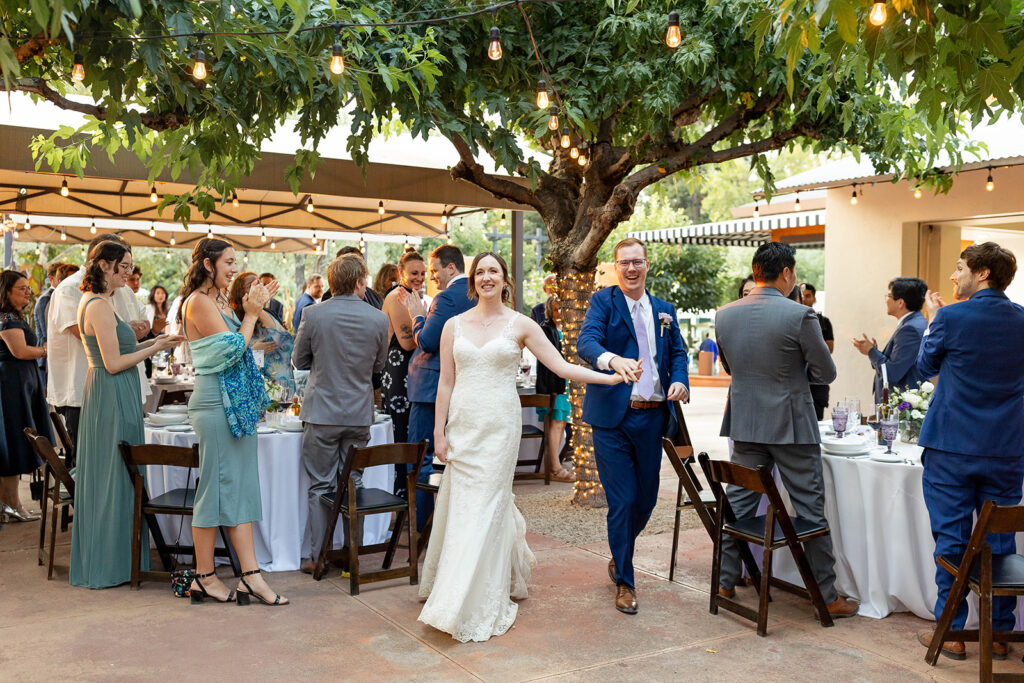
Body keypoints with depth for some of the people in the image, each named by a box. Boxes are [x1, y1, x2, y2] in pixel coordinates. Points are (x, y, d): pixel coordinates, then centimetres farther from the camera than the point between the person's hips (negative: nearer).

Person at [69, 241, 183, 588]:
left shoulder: (92, 301, 14)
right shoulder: (100, 306, -17)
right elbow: (114, 363, -20)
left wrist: (152, 341, 12)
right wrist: (156, 347, -11)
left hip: (105, 394, 10)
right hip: (114, 398, -10)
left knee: (102, 476, 15)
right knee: (114, 477, -2)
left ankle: (97, 560, 25)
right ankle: (111, 563, 8)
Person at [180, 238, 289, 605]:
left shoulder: (219, 301, 17)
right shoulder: (198, 302, -12)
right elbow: (232, 348, -16)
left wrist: (257, 308, 12)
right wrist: (251, 313, -7)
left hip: (236, 403, 10)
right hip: (215, 401, -10)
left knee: (240, 486, 6)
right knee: (216, 485, -2)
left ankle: (250, 575, 8)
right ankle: (204, 577, 11)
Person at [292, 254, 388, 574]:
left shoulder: (313, 315, -9)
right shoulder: (379, 319, -6)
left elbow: (299, 360, 4)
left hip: (322, 412, -1)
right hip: (359, 414, 1)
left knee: (320, 487, 7)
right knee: (353, 484, 12)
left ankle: (317, 556, 14)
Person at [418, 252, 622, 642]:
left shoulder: (520, 325, 1)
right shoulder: (454, 325, 8)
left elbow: (562, 367, -1)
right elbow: (446, 382, 9)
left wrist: (612, 377, -10)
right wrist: (439, 432, 5)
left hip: (500, 424, -3)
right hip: (463, 423, 3)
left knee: (485, 507, -3)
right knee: (460, 504, 5)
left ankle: (474, 606, 6)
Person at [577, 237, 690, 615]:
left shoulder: (663, 309, 14)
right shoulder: (603, 301, -2)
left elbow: (678, 352, 14)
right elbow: (586, 342, -18)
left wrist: (679, 381, -8)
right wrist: (613, 360, -40)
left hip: (652, 416, 5)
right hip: (613, 416, -5)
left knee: (646, 499, 13)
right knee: (622, 501, -1)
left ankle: (619, 558, 41)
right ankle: (624, 582, 16)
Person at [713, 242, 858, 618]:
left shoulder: (725, 314, 0)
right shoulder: (799, 315, -16)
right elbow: (826, 373, -8)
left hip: (745, 424, 5)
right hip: (790, 425, -4)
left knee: (738, 502, 14)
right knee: (810, 508, 6)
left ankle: (726, 582, 22)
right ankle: (827, 596, 15)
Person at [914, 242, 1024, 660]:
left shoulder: (951, 318, -12)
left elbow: (926, 366, 4)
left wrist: (935, 319, 17)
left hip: (951, 448, -4)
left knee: (951, 539, 5)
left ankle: (951, 632, 13)